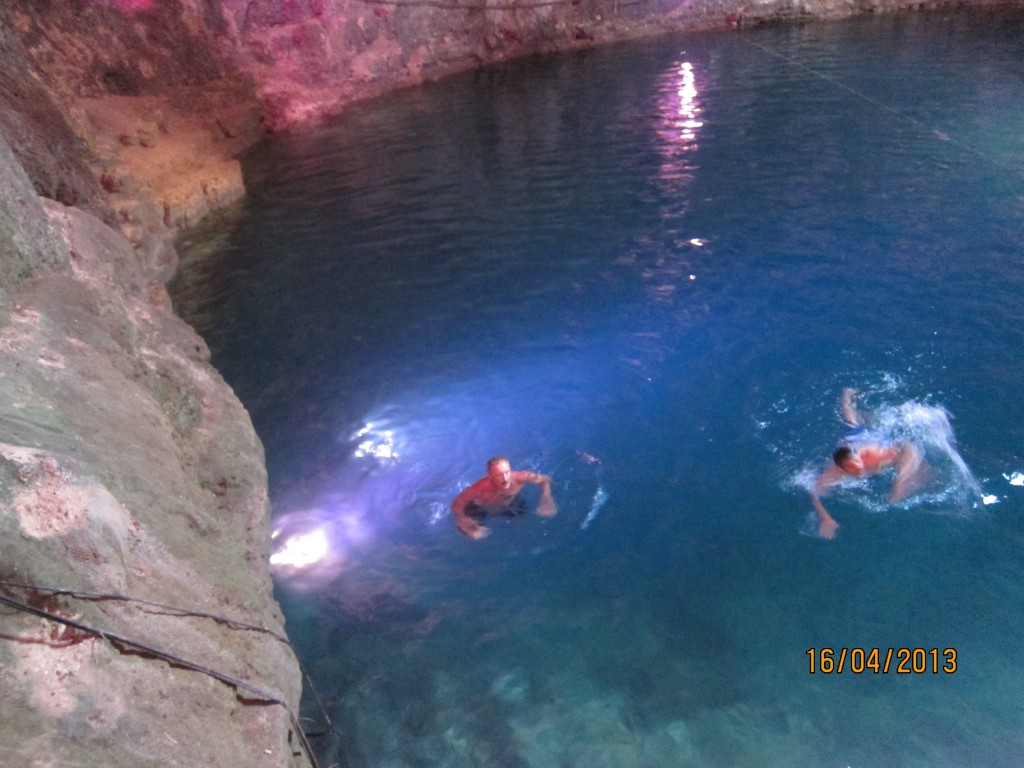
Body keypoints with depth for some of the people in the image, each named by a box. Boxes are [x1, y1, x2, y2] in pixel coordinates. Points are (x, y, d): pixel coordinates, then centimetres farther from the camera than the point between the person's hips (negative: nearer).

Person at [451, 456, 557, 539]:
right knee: (464, 526, -14)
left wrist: (546, 502, -32)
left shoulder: (519, 478, -39)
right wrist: (468, 524, -42)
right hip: (482, 508, -2)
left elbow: (545, 480, -21)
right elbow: (456, 505, -32)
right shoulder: (482, 487, -45)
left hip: (510, 504, 2)